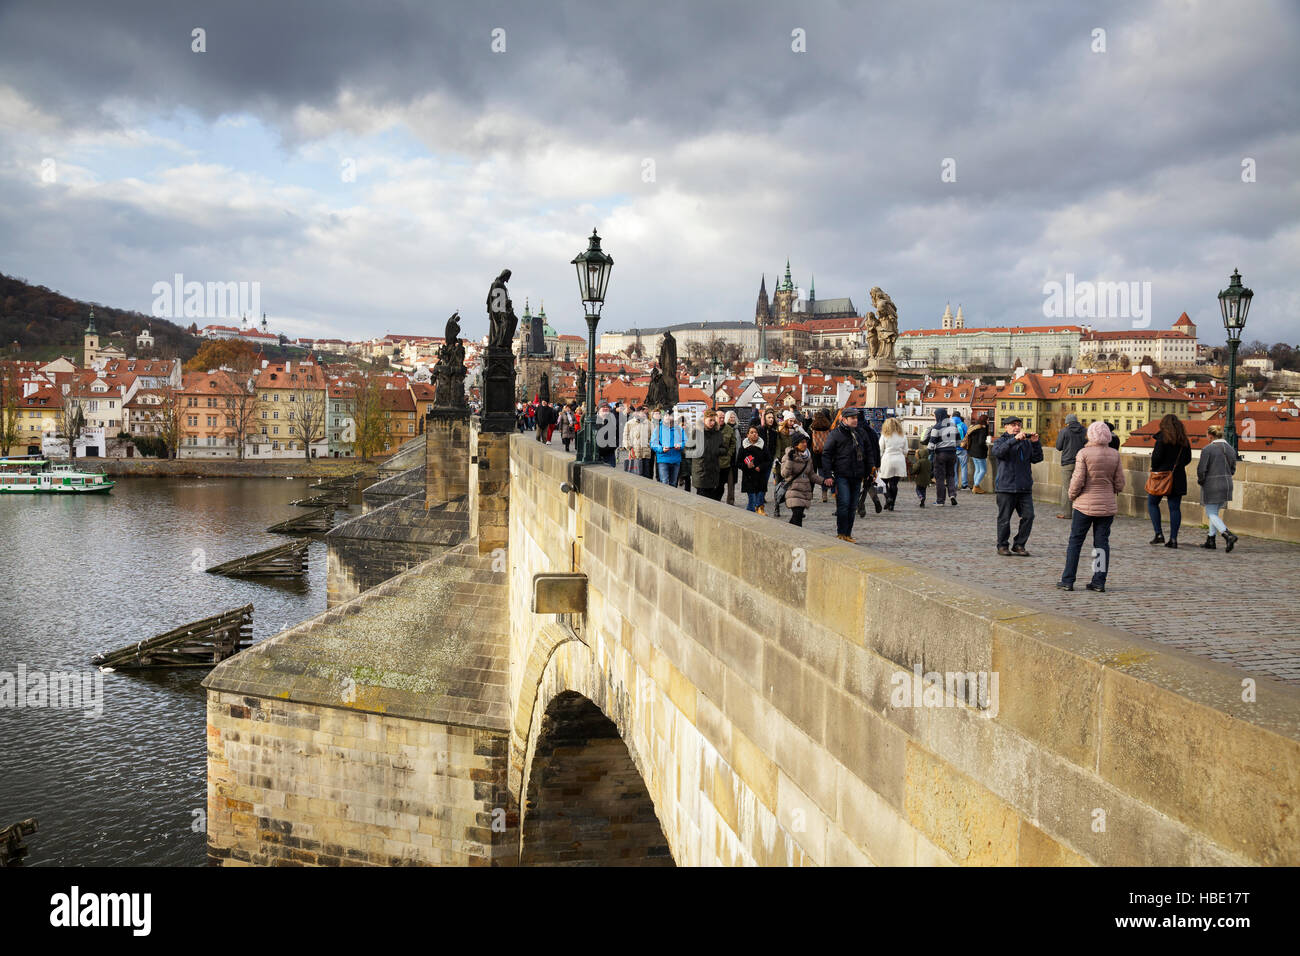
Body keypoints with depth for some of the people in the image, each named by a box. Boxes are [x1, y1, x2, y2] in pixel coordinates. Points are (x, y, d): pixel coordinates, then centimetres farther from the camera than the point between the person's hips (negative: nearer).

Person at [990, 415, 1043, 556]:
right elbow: (997, 452, -20)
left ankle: (1019, 545, 10)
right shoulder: (1001, 441, 3)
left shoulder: (1026, 442, 17)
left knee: (1028, 516, -2)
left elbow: (1037, 458, 9)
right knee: (1004, 518, 1)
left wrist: (1035, 443, -5)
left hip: (1025, 487, 4)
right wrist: (1014, 439, -25)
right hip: (1006, 486, -4)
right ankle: (1002, 546, 14)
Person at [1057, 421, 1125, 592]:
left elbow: (1078, 480, -13)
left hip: (1085, 505, -3)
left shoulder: (1083, 453, -11)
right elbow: (1120, 483, 3)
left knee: (1075, 541, 5)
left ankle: (1068, 580, 7)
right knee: (1102, 542, 8)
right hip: (1107, 505, 3)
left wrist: (1072, 495, 4)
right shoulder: (1114, 455, 1)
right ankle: (1099, 581, 8)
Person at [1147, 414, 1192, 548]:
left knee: (1152, 503, 9)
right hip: (1178, 478, 5)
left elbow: (1157, 456, -15)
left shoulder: (1163, 437, -9)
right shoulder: (1184, 440, 8)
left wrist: (1154, 468, 1)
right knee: (1175, 507, 5)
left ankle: (1159, 534, -2)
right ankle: (1173, 538, 2)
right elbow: (1188, 459, 12)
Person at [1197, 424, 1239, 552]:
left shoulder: (1207, 449, -14)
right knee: (1215, 512, 19)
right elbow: (1232, 470, 10)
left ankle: (1229, 535, -19)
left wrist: (1200, 480, 4)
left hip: (1211, 486, -7)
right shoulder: (1230, 449, 5)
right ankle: (1210, 540, 22)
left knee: (1211, 514, 0)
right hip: (1227, 485, 7)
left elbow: (1201, 470, -14)